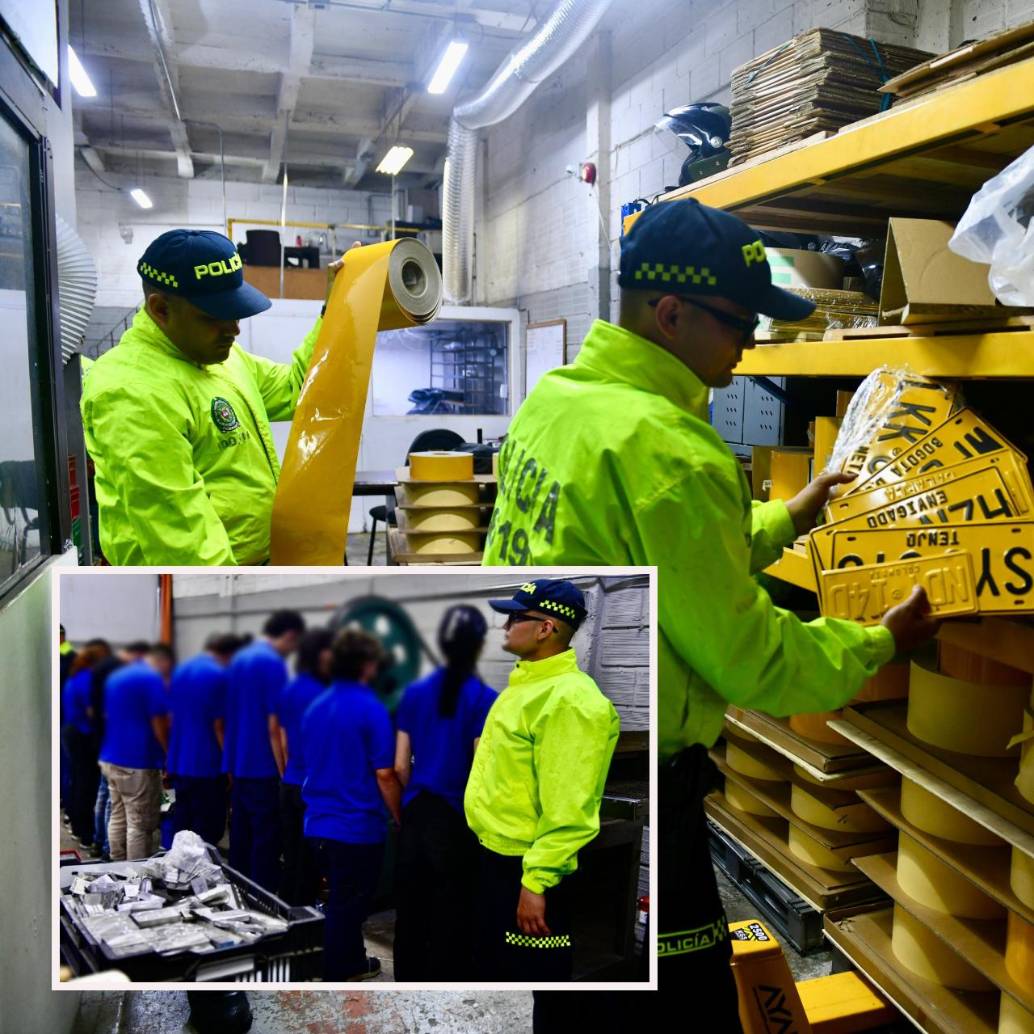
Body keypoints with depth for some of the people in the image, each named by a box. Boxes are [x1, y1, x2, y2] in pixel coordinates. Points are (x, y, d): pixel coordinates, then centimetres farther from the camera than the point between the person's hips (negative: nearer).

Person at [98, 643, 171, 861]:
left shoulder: (115, 676, 14)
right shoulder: (153, 679, -13)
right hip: (138, 763, -8)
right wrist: (170, 757, -1)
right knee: (140, 826, -2)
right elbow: (160, 725, -14)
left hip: (110, 759, 9)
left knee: (118, 819, 14)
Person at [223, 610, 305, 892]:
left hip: (237, 763, 9)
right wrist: (284, 773, -11)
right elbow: (274, 725, -18)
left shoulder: (239, 658, 12)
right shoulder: (273, 663, -16)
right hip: (262, 766, -9)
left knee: (240, 837, 15)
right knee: (266, 841, -1)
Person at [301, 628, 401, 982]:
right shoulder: (371, 709, -17)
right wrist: (400, 818, -4)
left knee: (341, 902, 22)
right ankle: (335, 976, 15)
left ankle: (352, 963, 36)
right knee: (346, 908, 6)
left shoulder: (315, 707, 5)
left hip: (318, 823, 7)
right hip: (358, 826, -7)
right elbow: (384, 774, -17)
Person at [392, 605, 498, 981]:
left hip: (415, 818, 4)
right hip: (457, 822, -4)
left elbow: (400, 766, 4)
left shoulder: (414, 693, 1)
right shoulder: (484, 699, -12)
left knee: (409, 915, 13)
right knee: (449, 921, 7)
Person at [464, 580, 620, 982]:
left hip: (528, 867, -9)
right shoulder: (526, 682, 9)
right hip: (496, 856, 9)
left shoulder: (570, 700, -24)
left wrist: (536, 881, -25)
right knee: (493, 963, 23)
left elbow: (569, 810, -27)